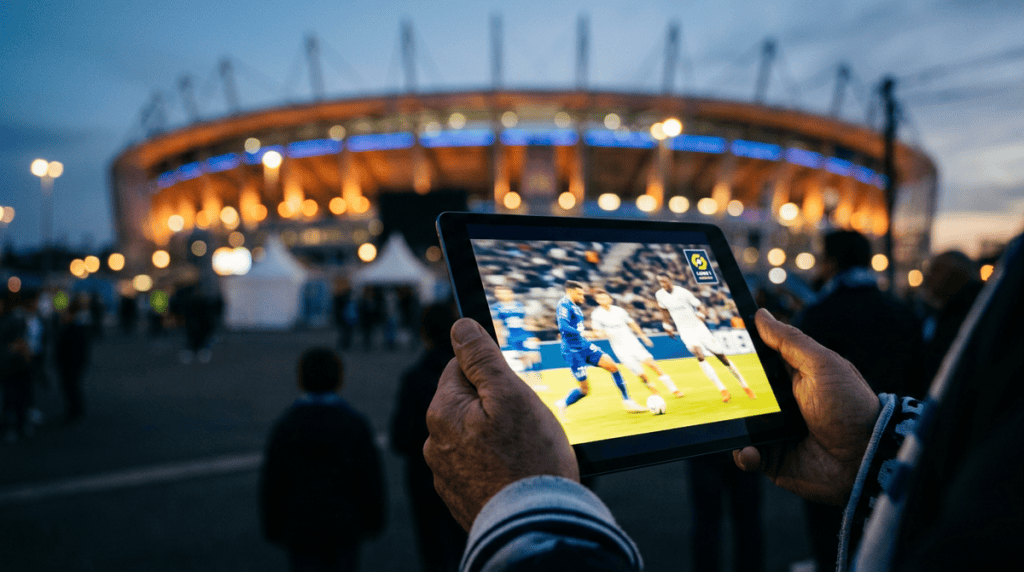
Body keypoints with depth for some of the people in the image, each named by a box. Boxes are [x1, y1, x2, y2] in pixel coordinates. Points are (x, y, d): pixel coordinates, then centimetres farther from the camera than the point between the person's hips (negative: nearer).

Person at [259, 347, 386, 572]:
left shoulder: (284, 427, -13)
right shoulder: (355, 424, -15)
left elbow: (271, 483, -8)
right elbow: (371, 477, -11)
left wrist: (272, 527, 6)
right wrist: (374, 520, 3)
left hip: (300, 528, 0)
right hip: (345, 525, 0)